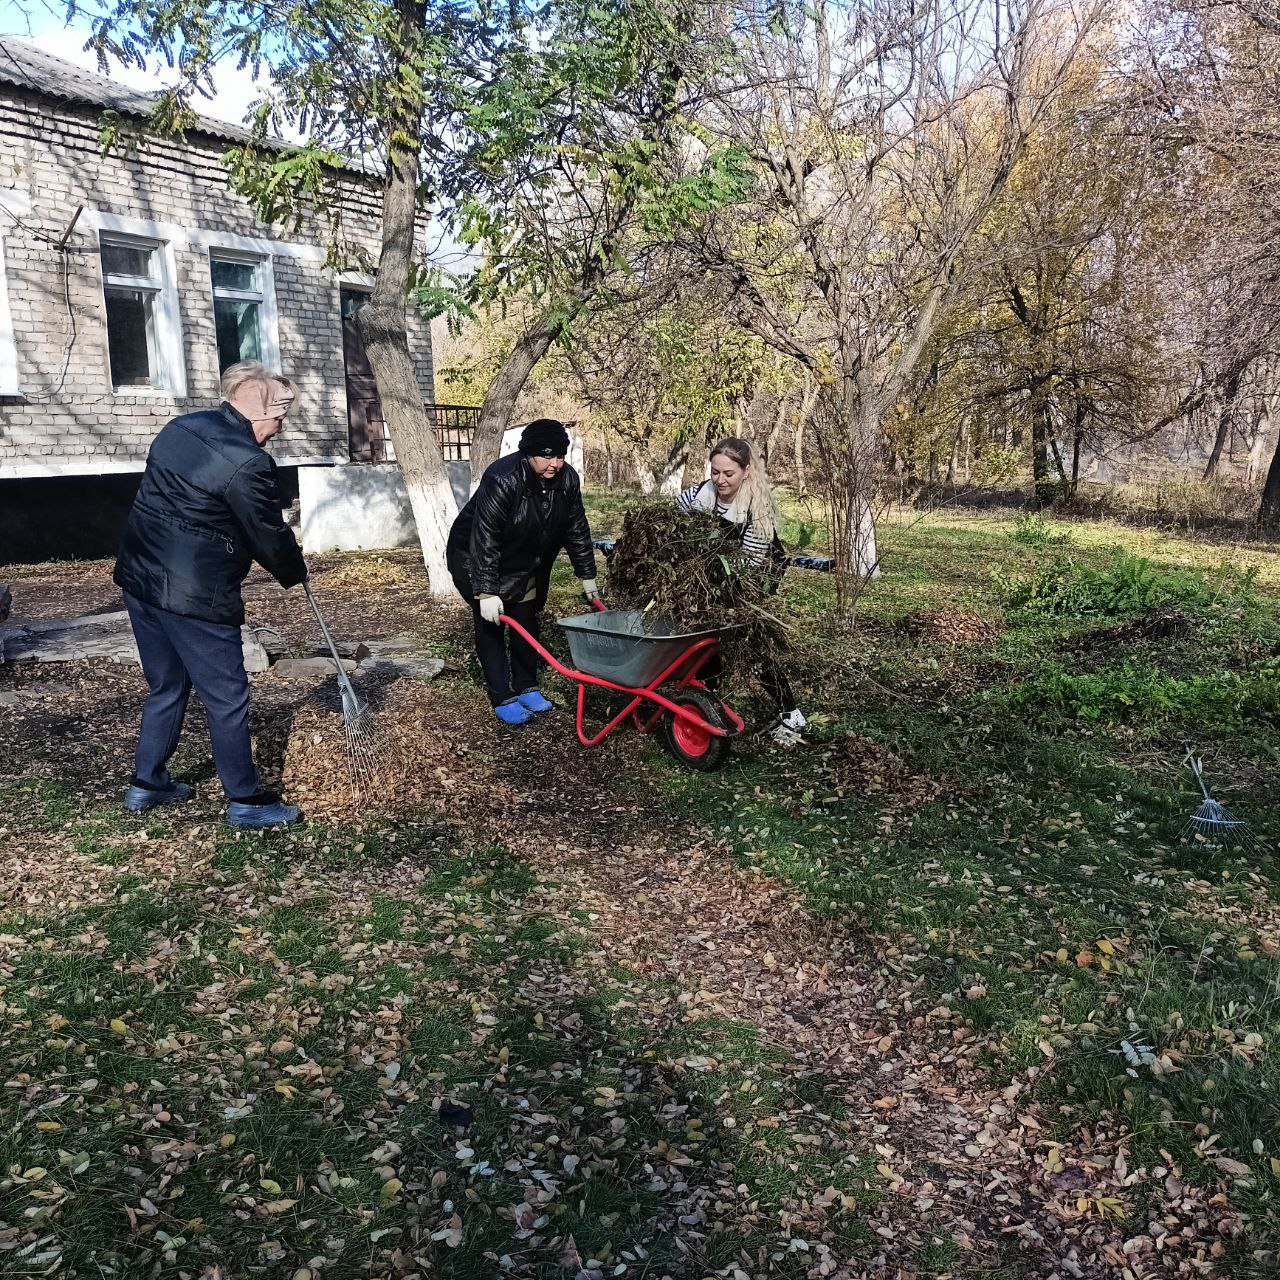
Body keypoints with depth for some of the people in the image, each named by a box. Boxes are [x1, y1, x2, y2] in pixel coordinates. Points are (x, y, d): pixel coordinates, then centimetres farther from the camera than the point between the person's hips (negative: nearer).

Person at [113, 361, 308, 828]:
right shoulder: (247, 462, -18)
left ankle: (147, 783, 31)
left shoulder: (179, 428, 10)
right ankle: (246, 801, 12)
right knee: (227, 698, 2)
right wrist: (296, 570, 10)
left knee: (166, 687, 21)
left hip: (140, 577, 9)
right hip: (193, 594, -9)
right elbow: (271, 537, -11)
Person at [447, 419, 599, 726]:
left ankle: (526, 688, 23)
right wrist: (486, 592, -37)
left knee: (526, 621, 10)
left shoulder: (567, 479, -14)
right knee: (491, 625, -6)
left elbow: (577, 530, -1)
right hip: (477, 557, -6)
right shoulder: (502, 480, -34)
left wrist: (587, 576, 4)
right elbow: (485, 539, -34)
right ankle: (502, 700, -2)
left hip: (524, 563, 7)